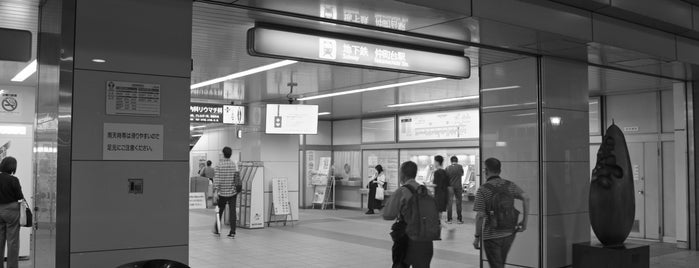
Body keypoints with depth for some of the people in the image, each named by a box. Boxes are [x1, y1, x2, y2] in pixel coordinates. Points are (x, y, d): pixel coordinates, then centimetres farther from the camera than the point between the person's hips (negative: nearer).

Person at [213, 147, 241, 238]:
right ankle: (232, 232, -3)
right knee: (232, 212, 1)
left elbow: (217, 179, -12)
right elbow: (237, 178, 4)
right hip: (232, 192, 1)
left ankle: (217, 230, 26)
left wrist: (215, 191, -13)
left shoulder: (219, 165, -7)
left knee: (220, 210, 15)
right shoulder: (234, 165, 0)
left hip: (222, 192, -1)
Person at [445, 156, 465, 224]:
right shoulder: (460, 167, -5)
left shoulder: (447, 168, -5)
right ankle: (459, 219, 12)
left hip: (450, 187, 0)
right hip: (458, 186, 0)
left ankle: (449, 219, 7)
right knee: (458, 203, 8)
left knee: (449, 202, 5)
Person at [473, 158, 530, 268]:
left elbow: (480, 216, -15)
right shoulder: (509, 185, 2)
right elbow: (526, 198, -12)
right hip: (509, 234, 5)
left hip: (491, 236, -5)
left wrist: (477, 237, -6)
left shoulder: (483, 190, -11)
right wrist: (524, 221, -6)